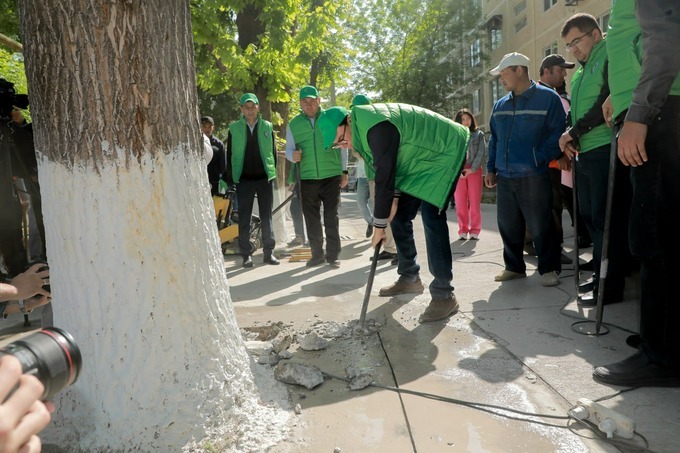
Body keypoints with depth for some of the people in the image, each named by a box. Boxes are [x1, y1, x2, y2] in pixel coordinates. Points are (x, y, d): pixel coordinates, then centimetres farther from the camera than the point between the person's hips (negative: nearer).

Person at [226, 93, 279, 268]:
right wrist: (231, 179, 0)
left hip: (265, 178, 0)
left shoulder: (267, 127, 7)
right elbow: (230, 155, 6)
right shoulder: (234, 128, 5)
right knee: (244, 218, 3)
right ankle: (246, 254, 10)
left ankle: (269, 252, 12)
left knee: (267, 217, 5)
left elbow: (273, 151, 9)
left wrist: (273, 173, 1)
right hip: (244, 179, 0)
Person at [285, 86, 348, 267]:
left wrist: (344, 171, 5)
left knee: (331, 217, 2)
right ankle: (317, 254, 20)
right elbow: (288, 149, 8)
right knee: (311, 218, 8)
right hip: (307, 178, 2)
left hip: (331, 176, -2)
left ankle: (333, 254, 10)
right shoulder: (293, 124, 7)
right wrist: (292, 155, -16)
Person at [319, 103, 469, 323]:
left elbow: (384, 177, -30)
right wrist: (394, 197, -5)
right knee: (399, 218, 7)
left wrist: (378, 224, -24)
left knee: (432, 218, -21)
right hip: (418, 161, 10)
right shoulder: (361, 130, -1)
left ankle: (444, 295, -17)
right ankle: (409, 279, 20)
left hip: (443, 155, -10)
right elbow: (385, 170, 7)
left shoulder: (377, 128, -32)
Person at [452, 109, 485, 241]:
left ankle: (475, 231, 5)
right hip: (458, 171, 0)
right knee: (460, 203, 0)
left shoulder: (479, 134, 8)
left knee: (475, 202, -1)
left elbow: (481, 153, 0)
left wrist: (472, 169, -11)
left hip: (474, 170, 0)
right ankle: (463, 230, 7)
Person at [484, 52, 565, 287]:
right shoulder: (500, 105, 15)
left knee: (540, 226, 0)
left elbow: (557, 134, -8)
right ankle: (514, 267, 24)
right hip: (504, 177, 6)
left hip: (534, 177, -5)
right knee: (508, 226, 10)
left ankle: (549, 269, 15)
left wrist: (539, 160, -18)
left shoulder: (548, 98, -3)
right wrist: (491, 168, 13)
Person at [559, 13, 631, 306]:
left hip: (605, 150, -8)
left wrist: (573, 132, -9)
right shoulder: (582, 69, 23)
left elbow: (607, 103, -14)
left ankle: (610, 287, 0)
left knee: (606, 219, -7)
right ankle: (601, 276, 19)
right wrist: (570, 136, 7)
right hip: (585, 152, 8)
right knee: (589, 216, 9)